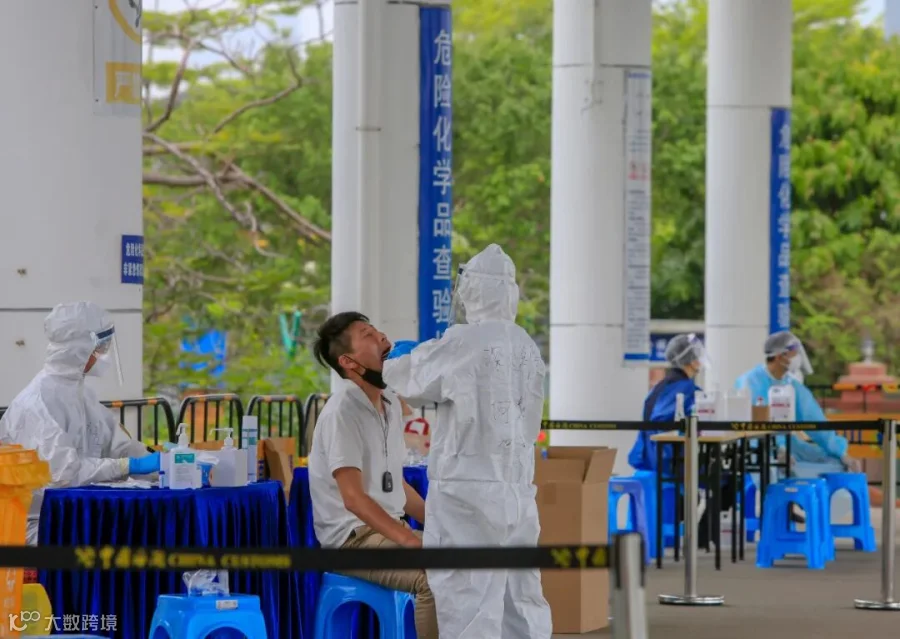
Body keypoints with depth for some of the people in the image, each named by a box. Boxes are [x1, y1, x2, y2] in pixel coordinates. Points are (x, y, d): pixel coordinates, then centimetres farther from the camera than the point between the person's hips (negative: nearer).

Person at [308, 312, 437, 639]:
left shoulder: (390, 404, 12)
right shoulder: (342, 411, -16)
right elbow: (353, 497, -23)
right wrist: (411, 540, -30)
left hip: (390, 528, 9)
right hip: (353, 538, -9)